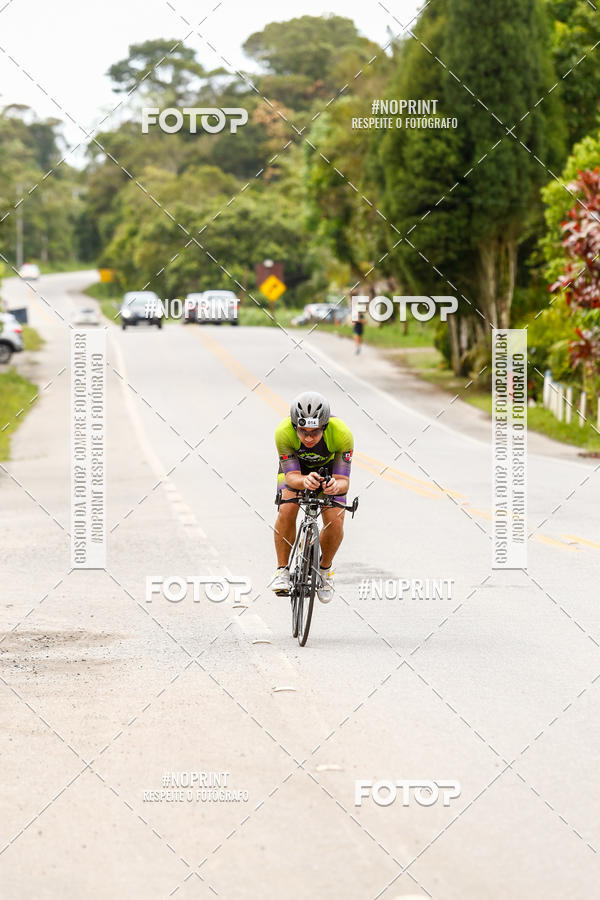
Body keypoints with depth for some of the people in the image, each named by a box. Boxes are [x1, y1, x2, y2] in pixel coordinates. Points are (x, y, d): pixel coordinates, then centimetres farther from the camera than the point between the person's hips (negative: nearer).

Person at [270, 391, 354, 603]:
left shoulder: (342, 434, -37)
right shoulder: (283, 432, -36)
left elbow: (343, 480, -33)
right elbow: (291, 476, -33)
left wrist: (336, 486, -57)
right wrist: (304, 481, -56)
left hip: (329, 468, 0)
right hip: (295, 467, 0)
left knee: (335, 521, -20)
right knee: (287, 510, -26)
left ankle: (325, 568, 7)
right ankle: (282, 570, -9)